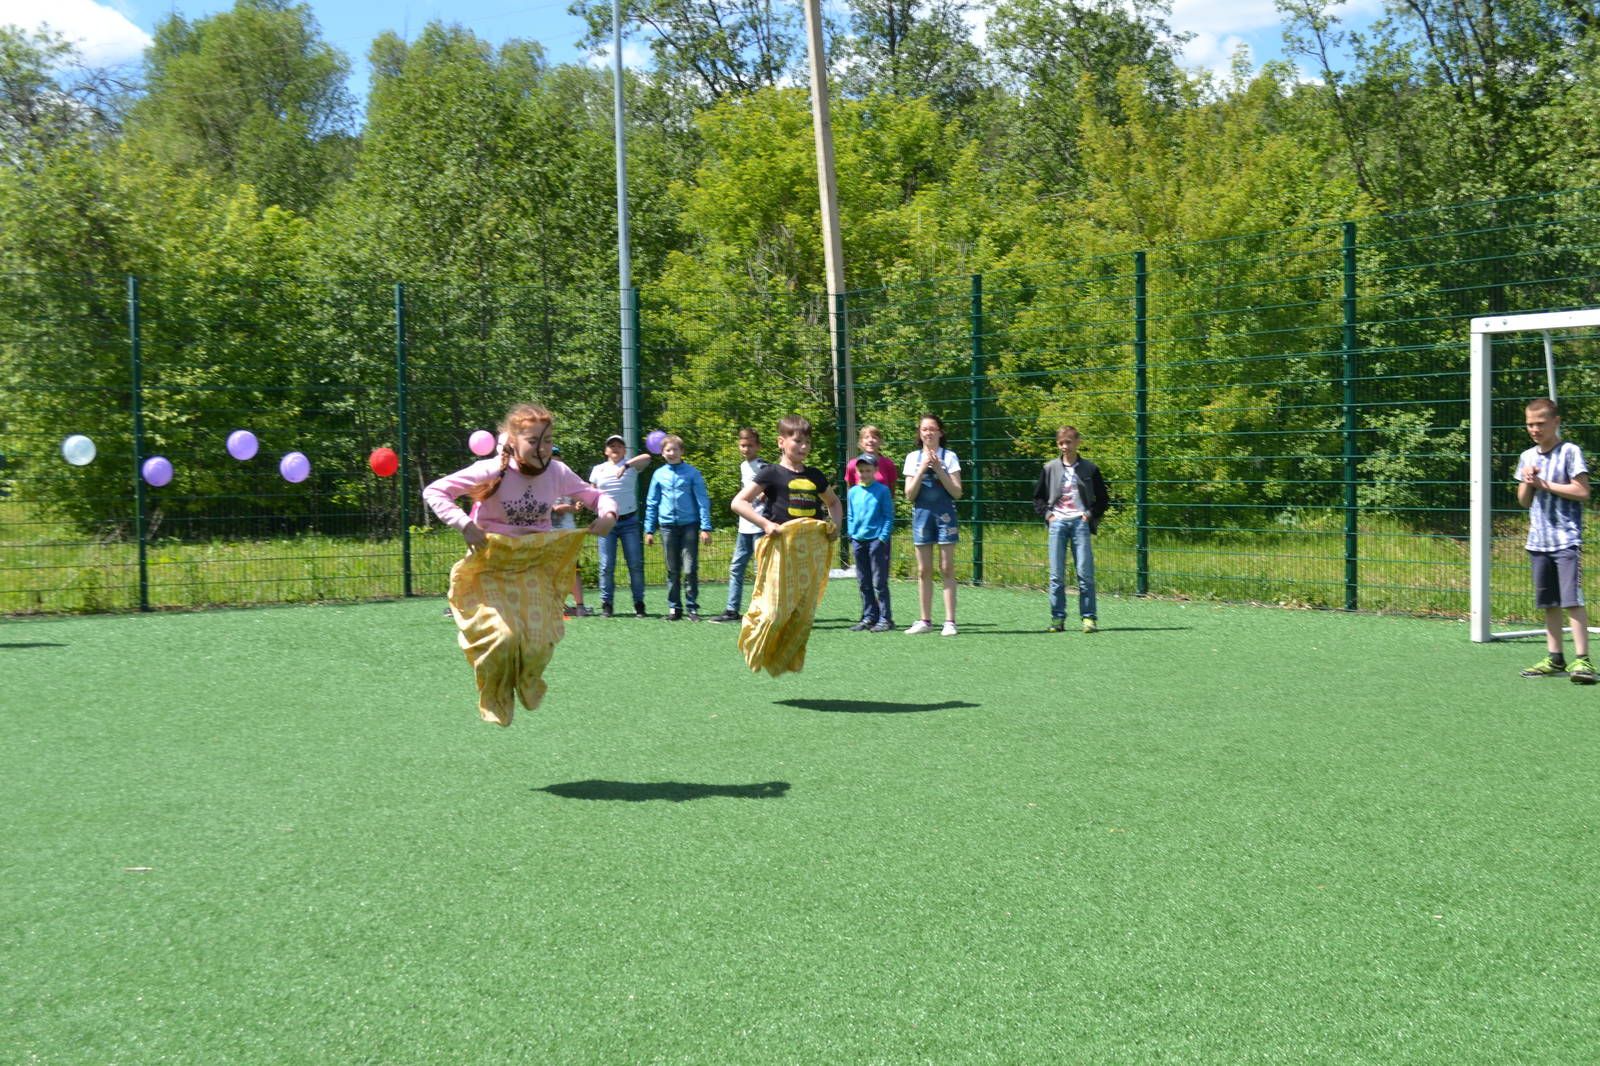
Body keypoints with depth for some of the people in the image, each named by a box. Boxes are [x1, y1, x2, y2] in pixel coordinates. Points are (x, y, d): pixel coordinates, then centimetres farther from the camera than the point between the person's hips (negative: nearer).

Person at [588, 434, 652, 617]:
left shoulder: (631, 466, 3)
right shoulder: (598, 470, 12)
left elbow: (646, 457, -18)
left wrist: (627, 465, -32)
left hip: (629, 521, -1)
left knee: (636, 564, -2)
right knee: (607, 566, -2)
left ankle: (639, 604, 5)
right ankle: (606, 604, 6)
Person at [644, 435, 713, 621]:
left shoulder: (692, 473, -1)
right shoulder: (659, 475, 8)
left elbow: (702, 501, -2)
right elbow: (651, 504, 13)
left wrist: (706, 527, -8)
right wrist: (649, 530, 9)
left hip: (689, 525, -3)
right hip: (668, 526, 3)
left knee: (690, 569, -5)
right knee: (672, 570, 8)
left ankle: (692, 607, 3)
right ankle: (674, 607, 15)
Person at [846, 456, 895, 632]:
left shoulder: (882, 490, -4)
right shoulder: (853, 492, 9)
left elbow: (889, 516, -4)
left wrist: (883, 537, -12)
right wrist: (852, 534, 5)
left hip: (877, 540, -5)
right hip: (858, 541, 5)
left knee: (879, 582, -5)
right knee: (864, 583, 9)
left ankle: (885, 618, -1)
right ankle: (869, 617, 17)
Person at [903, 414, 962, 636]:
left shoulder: (949, 457, 1)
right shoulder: (913, 458, 7)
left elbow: (957, 493, -5)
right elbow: (910, 495, 2)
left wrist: (938, 470, -12)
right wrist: (922, 470, -9)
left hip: (944, 515, -2)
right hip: (922, 515, 2)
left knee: (947, 569, -3)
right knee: (923, 571, 6)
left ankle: (950, 621, -2)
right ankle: (925, 621, 13)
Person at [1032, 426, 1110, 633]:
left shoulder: (1089, 469, 6)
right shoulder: (1050, 468, 8)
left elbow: (1103, 499, 12)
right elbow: (1037, 497, 17)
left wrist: (1091, 515, 0)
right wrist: (1047, 514, 3)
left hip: (1080, 522, -1)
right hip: (1057, 523, 1)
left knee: (1085, 572, -6)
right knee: (1056, 574, 0)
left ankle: (1089, 618, -3)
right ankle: (1057, 618, 4)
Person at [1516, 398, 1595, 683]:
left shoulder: (1570, 452, -5)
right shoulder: (1528, 457, 13)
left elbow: (1582, 491, -12)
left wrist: (1545, 484, -12)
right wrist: (1528, 484, -4)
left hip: (1567, 539, -6)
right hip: (1538, 540, 6)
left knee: (1573, 600, -12)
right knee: (1549, 603, 10)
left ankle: (1582, 659, -12)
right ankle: (1555, 659, 16)